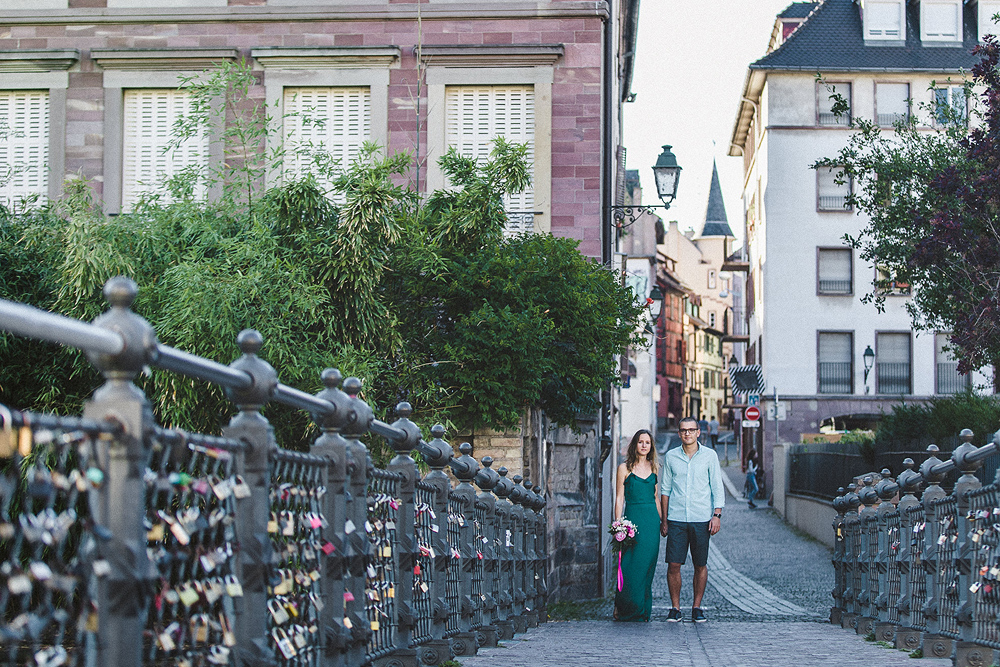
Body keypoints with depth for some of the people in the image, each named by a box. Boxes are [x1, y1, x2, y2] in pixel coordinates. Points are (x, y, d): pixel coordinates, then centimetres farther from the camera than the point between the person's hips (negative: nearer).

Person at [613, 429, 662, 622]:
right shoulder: (624, 468, 0)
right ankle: (622, 608, 5)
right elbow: (619, 499, -2)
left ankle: (642, 610, 11)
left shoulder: (654, 467, 12)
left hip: (652, 519, 4)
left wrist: (661, 520, 12)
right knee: (631, 567, -7)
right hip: (632, 517, -4)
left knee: (647, 566, 3)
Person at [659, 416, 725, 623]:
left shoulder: (710, 456, 3)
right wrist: (663, 519, 7)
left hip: (701, 520, -1)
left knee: (700, 565, 3)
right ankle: (675, 607, 7)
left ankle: (697, 607, 13)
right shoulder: (670, 457, 7)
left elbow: (718, 488, 4)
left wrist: (717, 515, -6)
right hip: (676, 519, 1)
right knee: (673, 565, -4)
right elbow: (665, 489, 11)